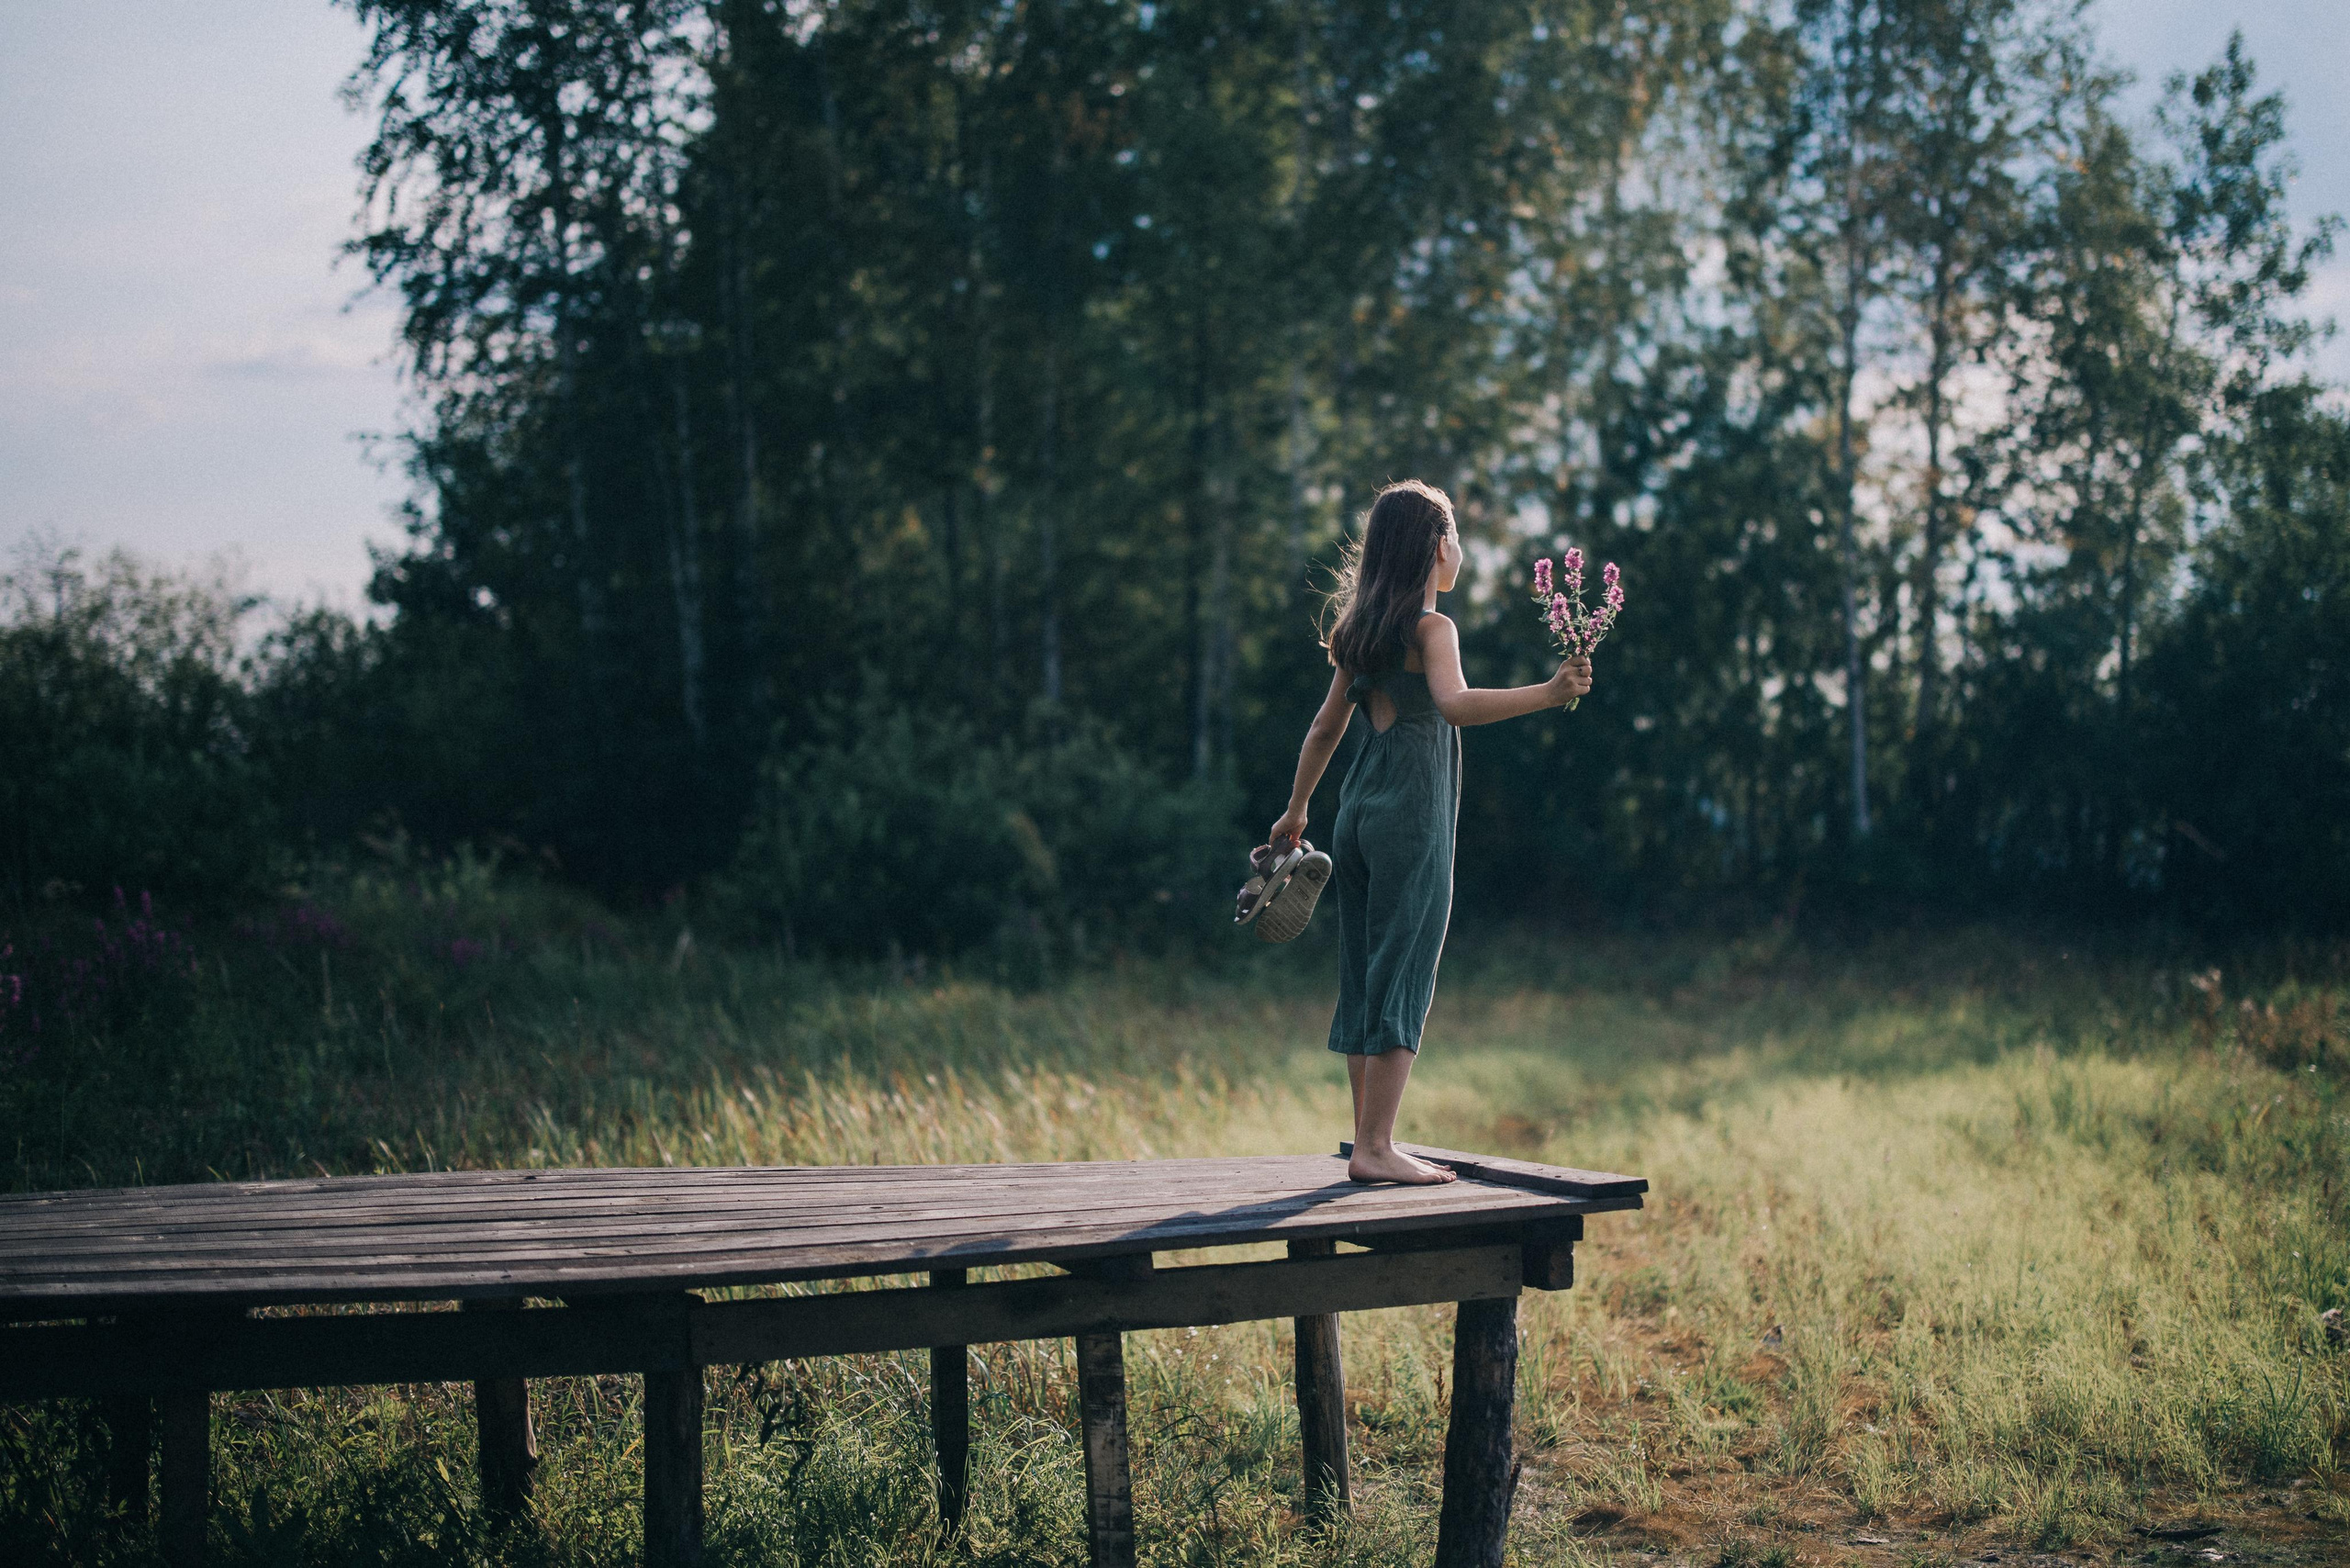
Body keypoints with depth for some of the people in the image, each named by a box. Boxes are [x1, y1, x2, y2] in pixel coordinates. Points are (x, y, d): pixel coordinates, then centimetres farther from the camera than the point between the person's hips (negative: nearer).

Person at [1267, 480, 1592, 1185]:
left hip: (1360, 810, 8)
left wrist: (1296, 810, 31)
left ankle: (1369, 1144, 14)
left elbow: (1326, 728, 21)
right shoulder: (1430, 627, -8)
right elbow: (1454, 703, -28)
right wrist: (1547, 694, -34)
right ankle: (1377, 1148, -7)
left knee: (1366, 980, 10)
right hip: (1411, 812, -8)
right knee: (1404, 980, -6)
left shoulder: (1361, 631, 14)